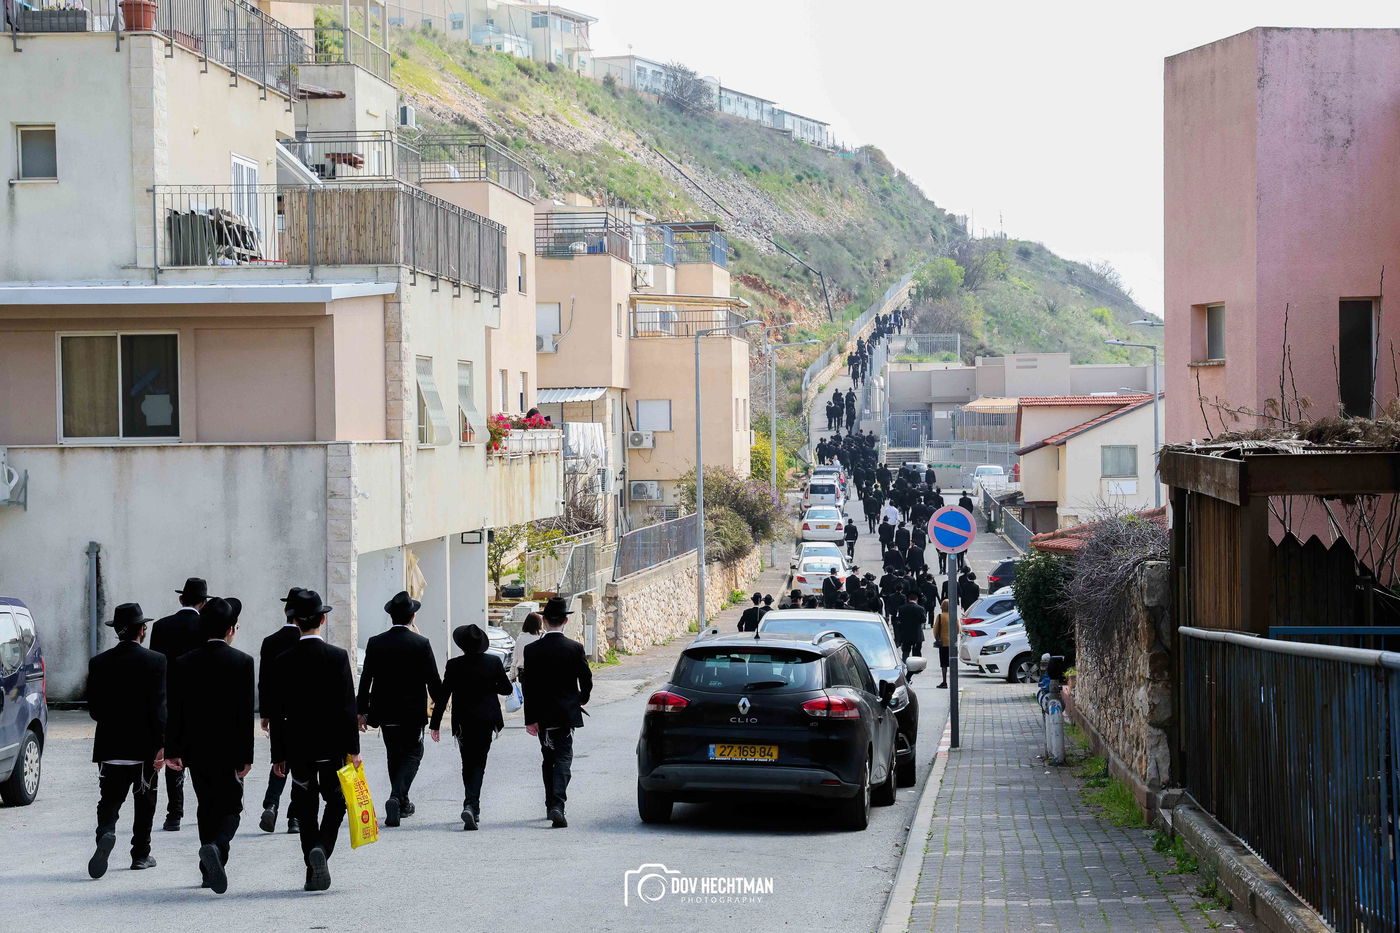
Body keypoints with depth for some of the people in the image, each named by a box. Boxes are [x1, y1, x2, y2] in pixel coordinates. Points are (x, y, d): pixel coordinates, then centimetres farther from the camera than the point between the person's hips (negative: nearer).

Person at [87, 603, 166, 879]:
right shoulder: (155, 661, -8)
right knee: (144, 802, 13)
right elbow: (159, 707, -14)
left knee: (109, 798, 4)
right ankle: (141, 854, 19)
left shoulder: (99, 663, 0)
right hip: (144, 745, -2)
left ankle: (106, 834, -25)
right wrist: (161, 745, -14)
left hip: (109, 747, 2)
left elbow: (94, 709, 3)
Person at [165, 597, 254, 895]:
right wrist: (246, 756, -6)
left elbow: (175, 710, 1)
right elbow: (245, 712, -9)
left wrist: (173, 750, 8)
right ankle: (216, 847, -25)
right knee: (231, 807, 5)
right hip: (228, 750, -3)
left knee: (207, 806, 16)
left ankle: (210, 870, 18)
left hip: (197, 750, 3)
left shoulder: (185, 664, 0)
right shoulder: (242, 662, -8)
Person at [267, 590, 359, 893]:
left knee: (306, 810, 10)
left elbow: (276, 712, 0)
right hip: (331, 744, -2)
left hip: (297, 746, 2)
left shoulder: (283, 661, -2)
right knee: (336, 802, 11)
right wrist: (352, 749, -5)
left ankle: (313, 872, 8)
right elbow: (347, 706, -9)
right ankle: (322, 848, -14)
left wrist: (279, 755, 7)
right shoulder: (337, 657, -7)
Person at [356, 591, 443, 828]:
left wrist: (362, 711, 6)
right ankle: (396, 797, -16)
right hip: (412, 711, -3)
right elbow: (433, 681, -6)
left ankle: (402, 803, 25)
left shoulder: (375, 643, -3)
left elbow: (365, 679, -1)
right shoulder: (421, 644, -10)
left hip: (385, 711, 3)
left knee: (394, 755, 18)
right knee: (412, 754, 7)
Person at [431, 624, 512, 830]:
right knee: (478, 764, 3)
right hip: (486, 721, 0)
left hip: (463, 722, 0)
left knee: (468, 765, 15)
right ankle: (471, 805, -18)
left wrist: (435, 724, -1)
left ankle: (473, 808, 18)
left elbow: (442, 695, -7)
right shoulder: (494, 662, -7)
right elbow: (506, 689, 2)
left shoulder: (454, 665, -9)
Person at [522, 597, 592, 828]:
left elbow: (528, 686, -7)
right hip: (567, 712, -1)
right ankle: (557, 805, -21)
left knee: (548, 759, 17)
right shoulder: (575, 648, -7)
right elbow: (586, 681, -2)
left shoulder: (532, 650, -6)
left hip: (542, 714, 1)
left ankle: (551, 806, 22)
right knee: (563, 759, -3)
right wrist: (582, 700, 19)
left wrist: (530, 719, -5)